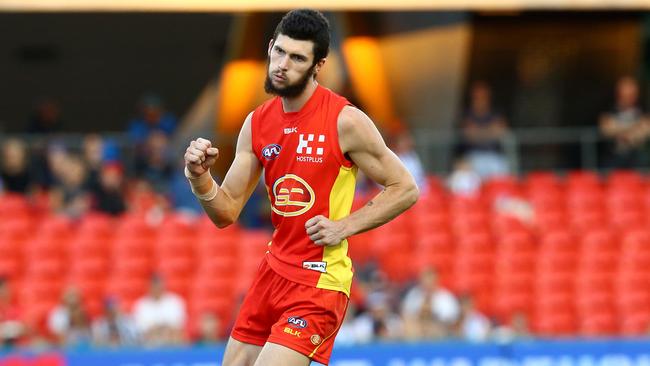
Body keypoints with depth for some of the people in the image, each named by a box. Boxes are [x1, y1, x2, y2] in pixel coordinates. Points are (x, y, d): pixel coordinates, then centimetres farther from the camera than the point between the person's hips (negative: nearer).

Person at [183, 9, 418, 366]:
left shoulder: (345, 121, -14)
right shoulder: (257, 123, 4)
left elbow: (405, 189, -8)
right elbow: (226, 213, 5)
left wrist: (343, 226, -17)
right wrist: (200, 177, -14)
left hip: (320, 282, -7)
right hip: (274, 267, 7)